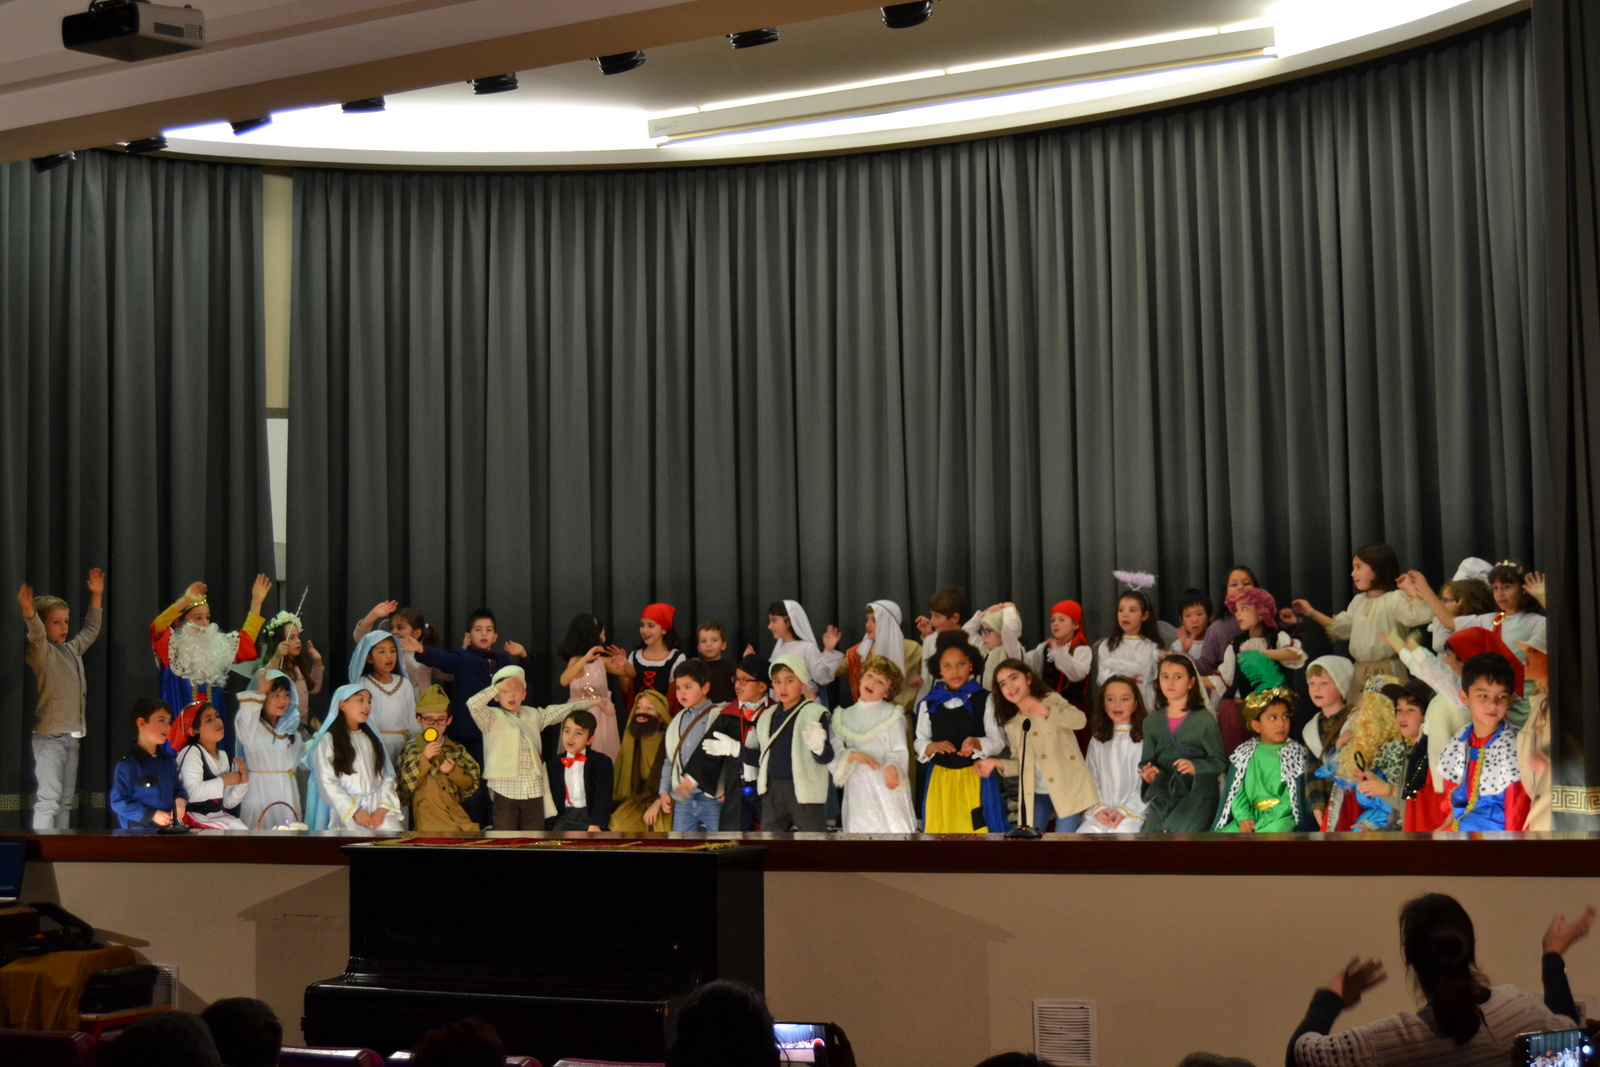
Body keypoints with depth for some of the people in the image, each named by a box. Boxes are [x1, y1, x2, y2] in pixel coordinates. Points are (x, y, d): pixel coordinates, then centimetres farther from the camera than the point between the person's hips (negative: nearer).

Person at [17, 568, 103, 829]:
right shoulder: (41, 651, -8)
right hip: (49, 736, -8)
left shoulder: (72, 650, 14)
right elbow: (37, 636, -28)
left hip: (72, 736, 8)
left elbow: (91, 630, 28)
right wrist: (28, 612, -47)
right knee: (48, 799, -13)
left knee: (66, 801, 9)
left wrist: (96, 596, 23)